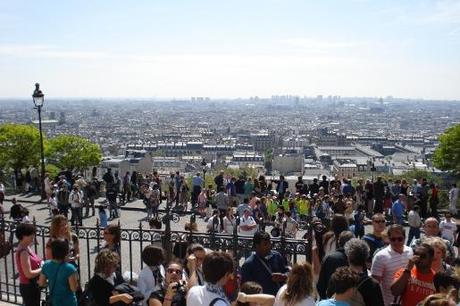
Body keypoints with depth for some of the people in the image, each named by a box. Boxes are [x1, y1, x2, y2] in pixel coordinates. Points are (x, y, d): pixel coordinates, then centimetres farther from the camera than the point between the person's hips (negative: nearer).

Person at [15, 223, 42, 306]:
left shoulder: (27, 248, 4)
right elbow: (29, 274, -25)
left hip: (32, 285, 9)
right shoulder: (23, 252, -23)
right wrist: (43, 268, -15)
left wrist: (42, 264, 0)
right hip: (29, 287, -9)